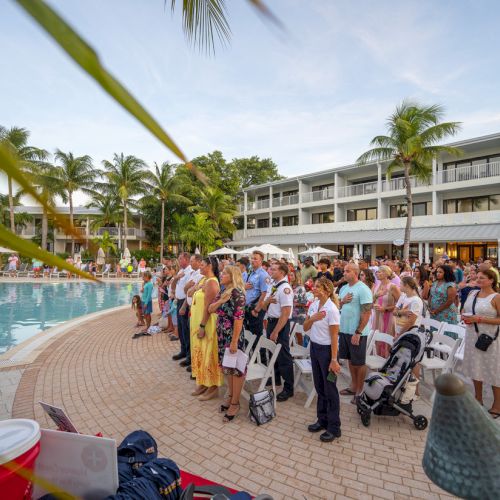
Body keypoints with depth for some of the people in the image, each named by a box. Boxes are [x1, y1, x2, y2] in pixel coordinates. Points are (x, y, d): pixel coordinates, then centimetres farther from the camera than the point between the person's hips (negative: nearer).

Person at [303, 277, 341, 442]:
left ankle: (334, 427, 22)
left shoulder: (332, 310, -19)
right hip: (314, 347, 7)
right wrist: (312, 319, -14)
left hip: (326, 349, -7)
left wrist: (334, 360, -17)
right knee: (319, 387, 18)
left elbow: (334, 337, -17)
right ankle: (322, 420, 35)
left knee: (330, 389, 6)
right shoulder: (313, 305, 2)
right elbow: (305, 328, 6)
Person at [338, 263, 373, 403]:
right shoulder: (344, 288, 8)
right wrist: (343, 301, -7)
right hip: (344, 329, 7)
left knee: (359, 362, 7)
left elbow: (367, 313, -18)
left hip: (357, 332, -7)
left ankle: (360, 391, 21)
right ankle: (353, 386, 33)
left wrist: (358, 332, -20)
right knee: (351, 360, 18)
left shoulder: (363, 289, -15)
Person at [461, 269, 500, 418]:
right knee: (475, 367, 16)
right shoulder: (472, 293, 7)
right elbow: (464, 310, 17)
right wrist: (464, 317, -3)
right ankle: (478, 399, 33)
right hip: (473, 335, 6)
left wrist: (479, 319, -21)